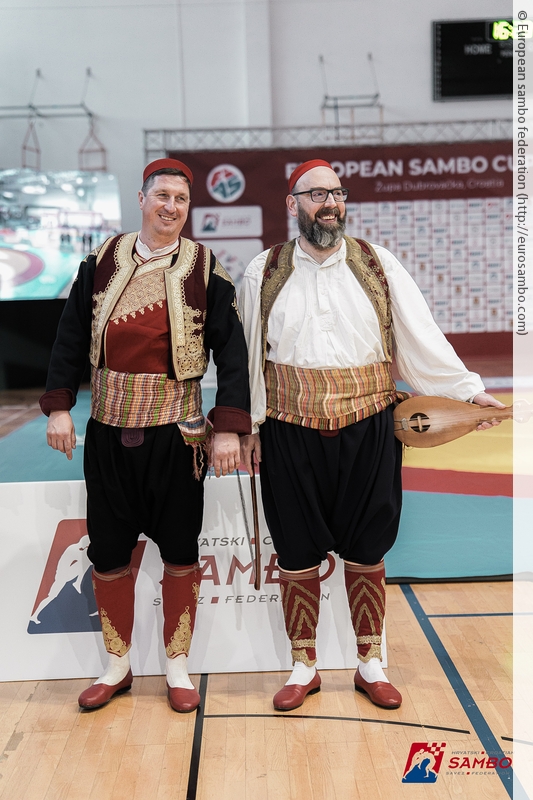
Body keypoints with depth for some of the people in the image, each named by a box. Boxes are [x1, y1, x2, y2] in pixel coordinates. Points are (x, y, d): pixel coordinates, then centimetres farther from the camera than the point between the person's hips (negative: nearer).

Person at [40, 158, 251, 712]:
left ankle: (177, 667, 27)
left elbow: (232, 352, -5)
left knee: (179, 553, 8)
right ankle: (117, 666, 31)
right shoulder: (102, 262, 4)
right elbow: (71, 338, 8)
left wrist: (229, 427, -13)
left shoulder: (205, 270, -2)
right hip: (107, 433, 3)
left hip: (175, 435, -2)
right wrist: (59, 406, 0)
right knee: (107, 555, 10)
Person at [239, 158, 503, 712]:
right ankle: (303, 667, 28)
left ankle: (370, 664, 30)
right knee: (296, 556, 9)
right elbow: (249, 355, 7)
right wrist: (247, 424, 6)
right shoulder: (264, 272, 3)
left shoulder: (377, 265, 3)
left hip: (368, 430, 0)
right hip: (290, 435, 0)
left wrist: (468, 390, 2)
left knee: (366, 553, 11)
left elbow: (421, 338, 5)